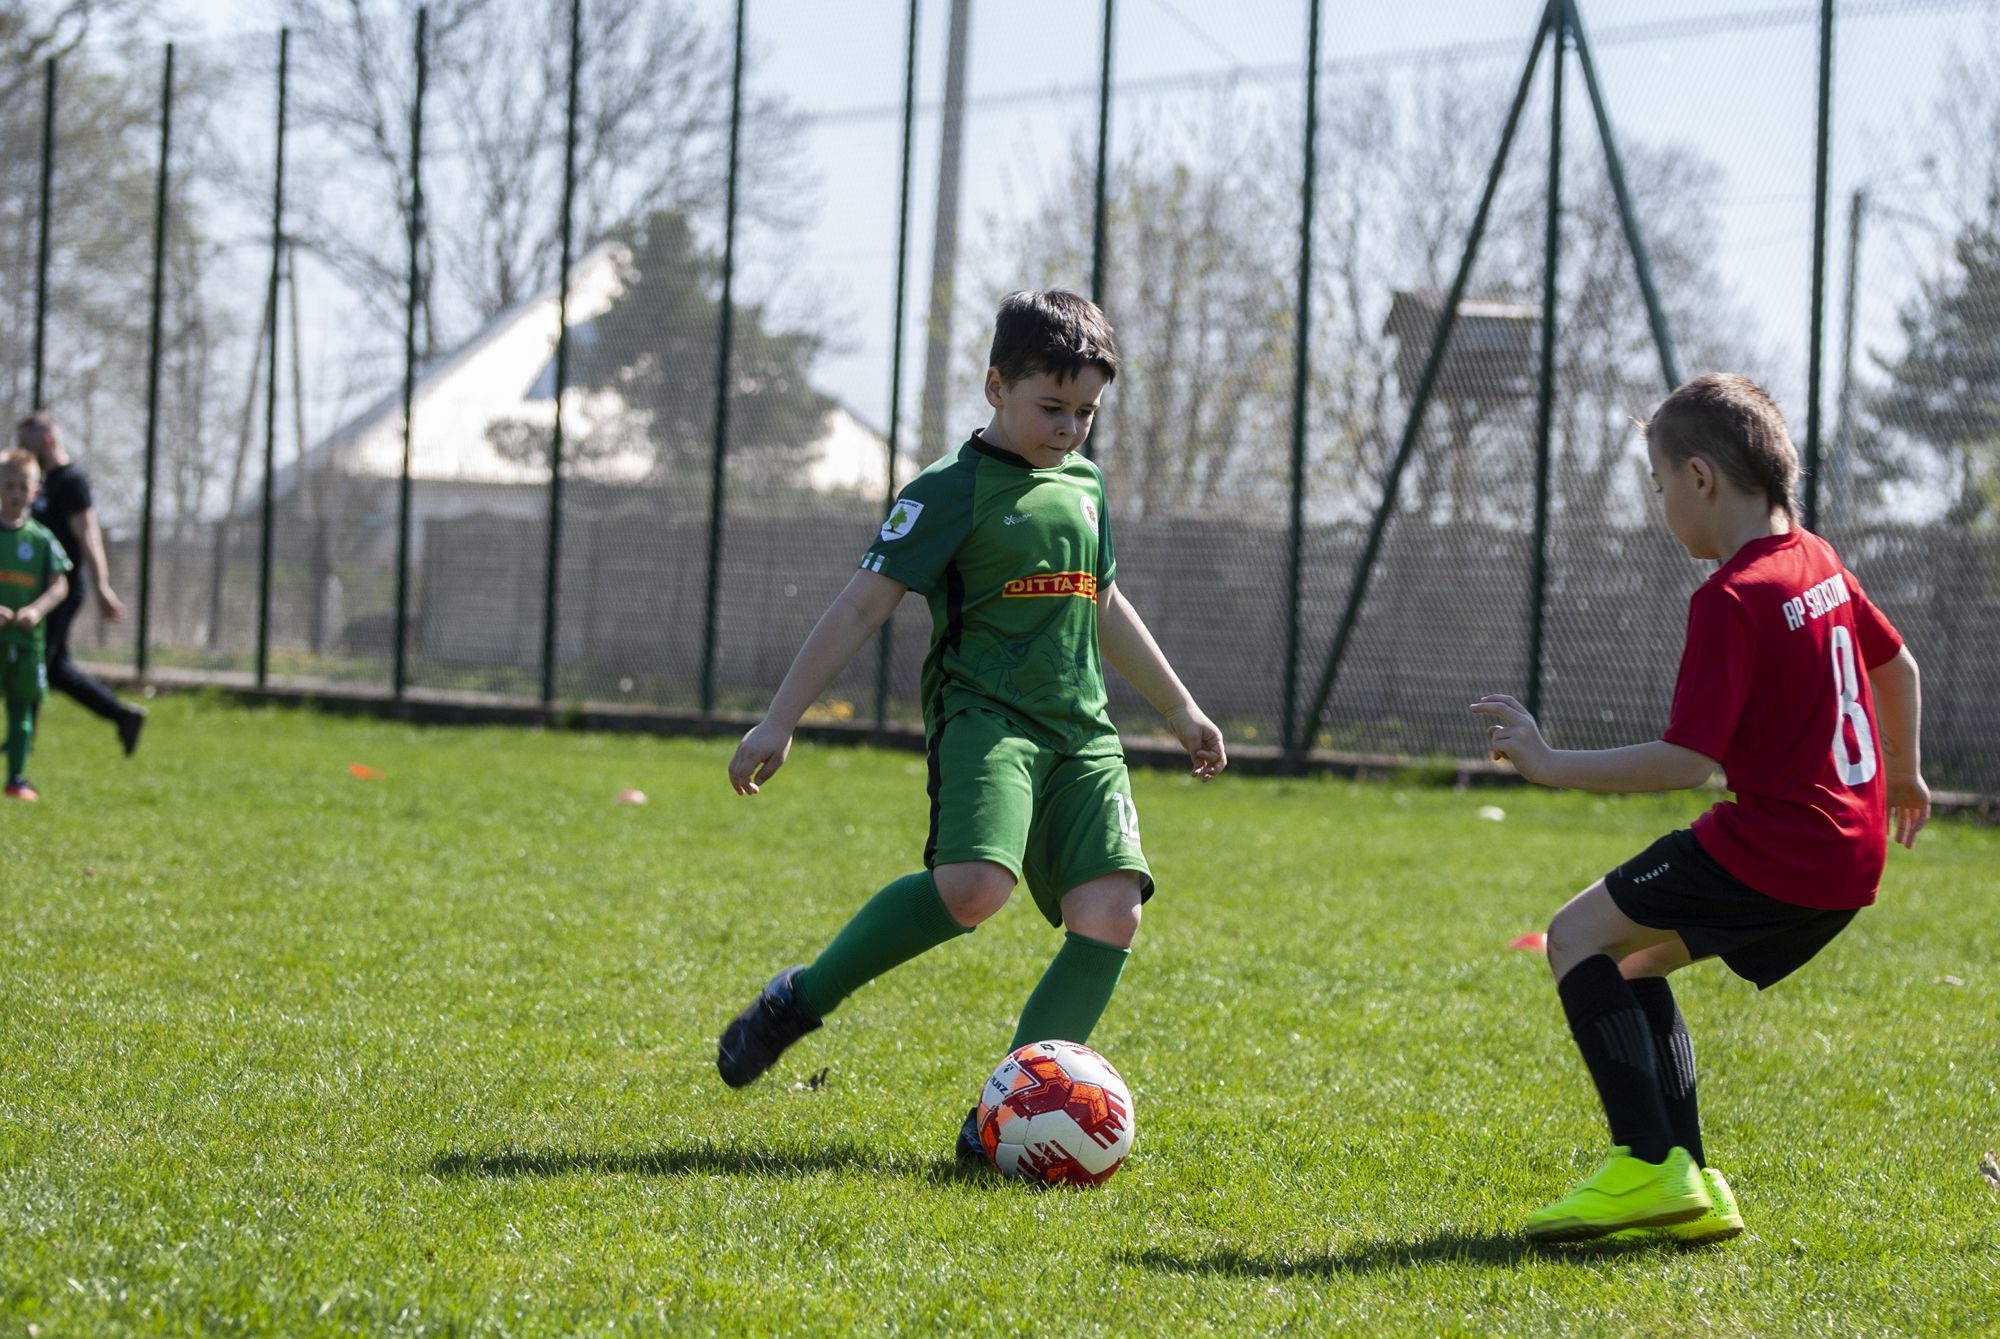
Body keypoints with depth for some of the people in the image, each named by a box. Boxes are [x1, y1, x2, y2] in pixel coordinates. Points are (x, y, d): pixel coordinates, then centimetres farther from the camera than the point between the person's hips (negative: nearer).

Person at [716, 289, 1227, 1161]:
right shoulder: (953, 491, -4)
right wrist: (780, 722, -12)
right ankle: (800, 999, -10)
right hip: (984, 715, -7)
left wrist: (1179, 708, 39)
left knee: (1110, 911, -13)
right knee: (974, 885, -31)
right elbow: (862, 606, -7)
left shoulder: (1083, 486, 18)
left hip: (1081, 729, 7)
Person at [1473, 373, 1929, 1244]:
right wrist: (1902, 776, 41)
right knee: (1634, 957, 20)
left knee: (1578, 936, -5)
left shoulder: (1732, 599, -18)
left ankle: (1648, 1164, -17)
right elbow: (1897, 666, 25)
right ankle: (1687, 1188, 13)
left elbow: (1689, 761, -22)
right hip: (1851, 854, 10)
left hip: (1773, 848, -10)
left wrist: (1552, 765, -17)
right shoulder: (1818, 562, 10)